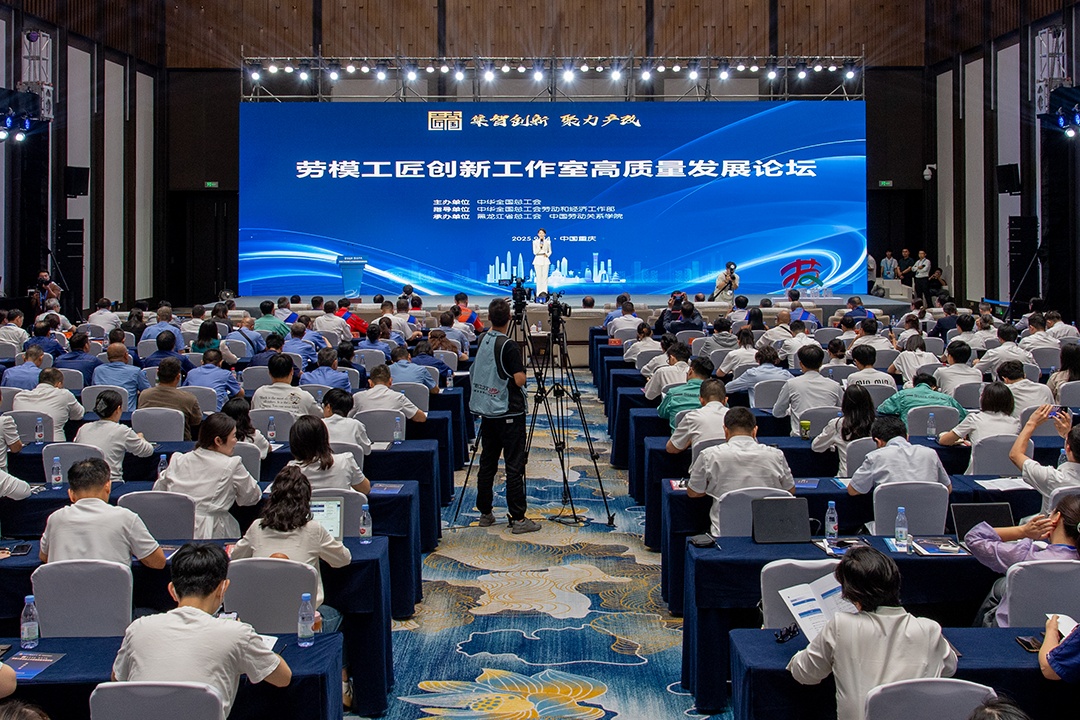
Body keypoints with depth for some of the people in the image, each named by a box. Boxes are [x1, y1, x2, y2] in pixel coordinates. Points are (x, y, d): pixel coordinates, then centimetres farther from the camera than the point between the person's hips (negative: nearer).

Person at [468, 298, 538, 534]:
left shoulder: (482, 340, 4)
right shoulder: (508, 346, -16)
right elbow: (520, 380, -18)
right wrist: (521, 367, 5)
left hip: (487, 410, 7)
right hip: (509, 412, -7)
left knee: (487, 462, 13)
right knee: (514, 466, -4)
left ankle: (485, 513, 18)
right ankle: (518, 518, -3)